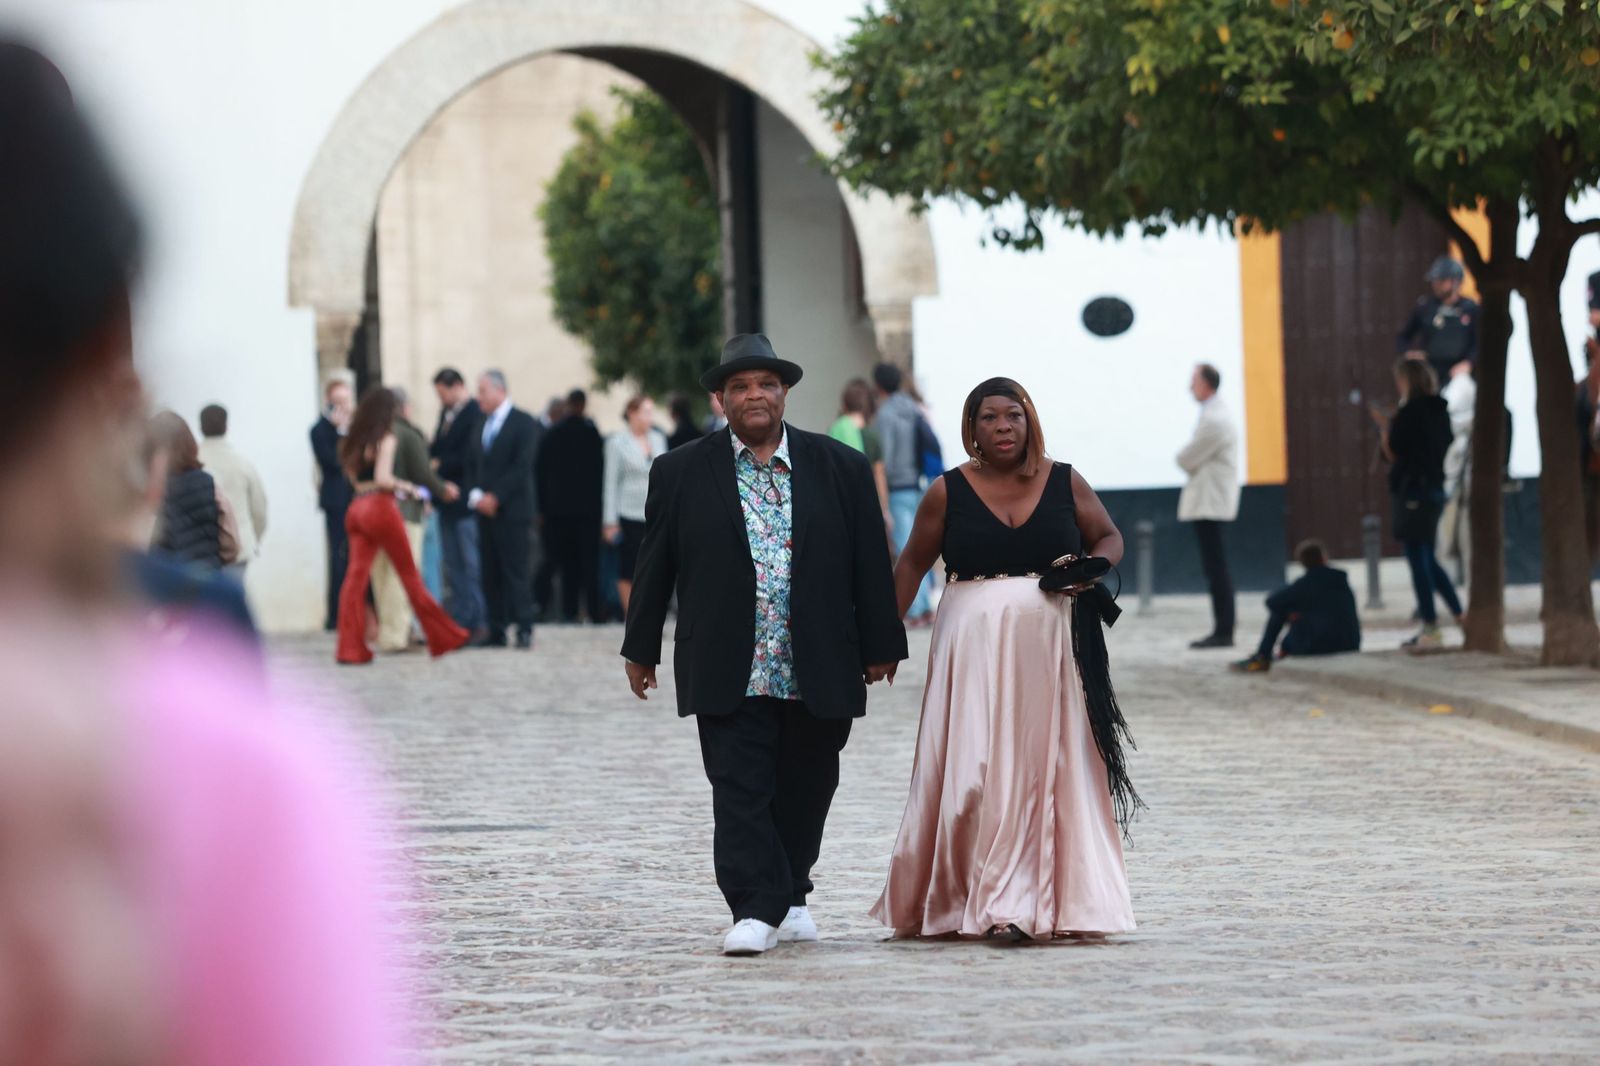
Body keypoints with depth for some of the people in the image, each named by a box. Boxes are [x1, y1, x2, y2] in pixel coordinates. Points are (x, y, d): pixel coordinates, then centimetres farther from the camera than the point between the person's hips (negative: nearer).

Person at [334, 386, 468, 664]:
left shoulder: (352, 442, 13)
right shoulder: (386, 440, -8)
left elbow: (354, 478, 14)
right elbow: (382, 479, -19)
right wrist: (406, 486, -4)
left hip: (357, 509, 6)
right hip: (381, 507, -6)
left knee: (356, 576, 0)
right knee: (410, 575, 4)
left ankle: (351, 647, -7)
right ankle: (443, 636, 14)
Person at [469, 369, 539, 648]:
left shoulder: (522, 422, -3)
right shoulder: (482, 424, 17)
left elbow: (522, 466, -11)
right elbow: (474, 466, 18)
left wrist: (495, 497, -14)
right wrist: (476, 495, 0)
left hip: (511, 510, -6)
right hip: (486, 510, 6)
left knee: (515, 571, -8)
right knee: (491, 573, 3)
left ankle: (524, 629, -7)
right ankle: (497, 631, 5)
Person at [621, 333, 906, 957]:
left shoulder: (840, 468, 6)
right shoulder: (681, 473, 4)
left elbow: (870, 562, 8)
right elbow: (655, 566, 8)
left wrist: (880, 646, 6)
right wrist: (641, 648, 9)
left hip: (819, 672, 2)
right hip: (729, 672, -2)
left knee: (804, 789, 10)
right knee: (740, 789, -9)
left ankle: (788, 896, 26)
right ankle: (756, 911, -11)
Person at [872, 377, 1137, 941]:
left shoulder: (1065, 482, 5)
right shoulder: (949, 492, 3)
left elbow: (1110, 538, 14)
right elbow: (912, 565, 9)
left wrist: (1089, 568, -8)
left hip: (1050, 647, 1)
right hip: (974, 643, -1)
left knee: (1047, 767, 1)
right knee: (974, 767, -6)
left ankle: (1051, 900, 5)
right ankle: (966, 897, 1)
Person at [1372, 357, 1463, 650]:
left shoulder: (1408, 414, -15)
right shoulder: (1439, 411, 10)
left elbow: (1393, 452, -11)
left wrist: (1385, 426, 5)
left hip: (1412, 491, -8)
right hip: (1435, 487, 9)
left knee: (1419, 561, -4)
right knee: (1428, 559, 18)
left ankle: (1430, 628, -3)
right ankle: (1460, 613, 16)